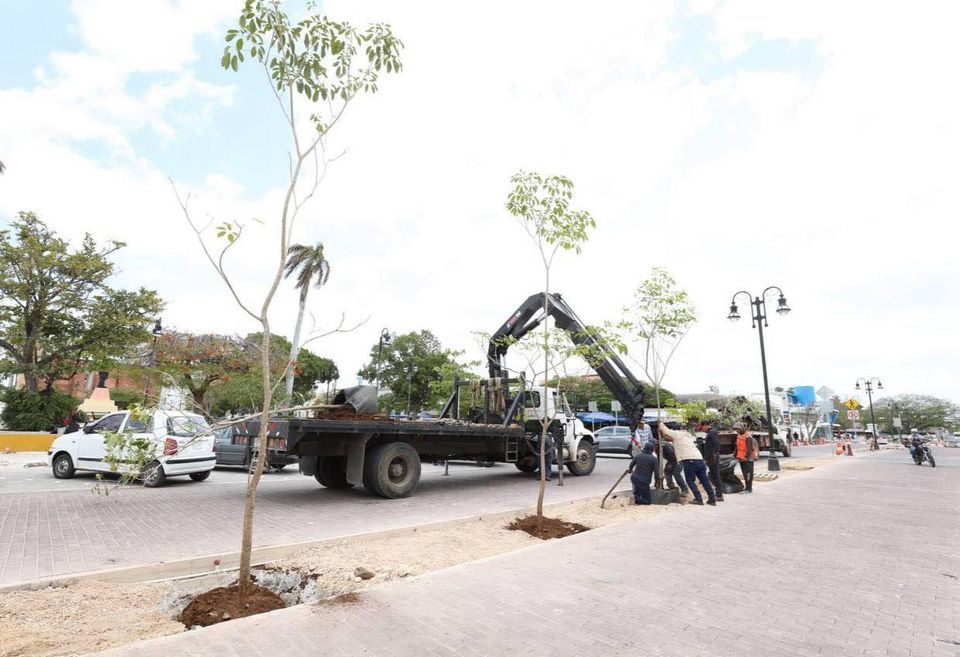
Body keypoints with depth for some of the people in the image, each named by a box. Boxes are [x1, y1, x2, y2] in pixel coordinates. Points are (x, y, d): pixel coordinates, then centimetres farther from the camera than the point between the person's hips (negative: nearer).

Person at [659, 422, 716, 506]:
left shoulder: (676, 434, 5)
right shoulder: (687, 436, 29)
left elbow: (663, 429, 10)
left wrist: (661, 423, 30)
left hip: (689, 460, -7)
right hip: (699, 459, 7)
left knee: (690, 481, 4)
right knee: (704, 480, 11)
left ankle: (698, 499, -1)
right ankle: (712, 499, 13)